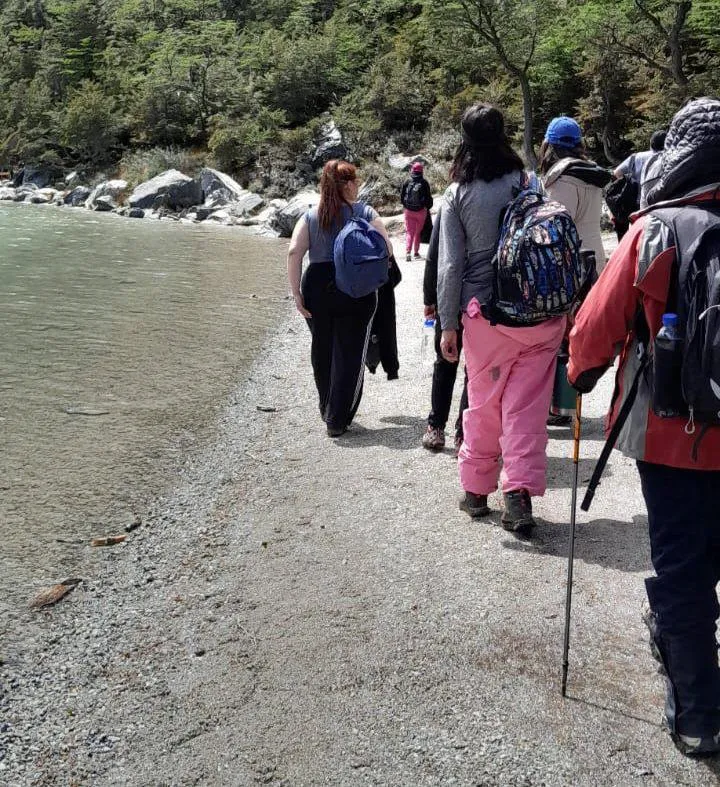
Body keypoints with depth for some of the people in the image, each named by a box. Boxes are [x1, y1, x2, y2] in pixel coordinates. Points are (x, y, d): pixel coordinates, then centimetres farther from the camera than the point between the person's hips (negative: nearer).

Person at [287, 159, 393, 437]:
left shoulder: (310, 217, 6)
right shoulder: (365, 213, 0)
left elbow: (294, 253, -6)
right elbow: (386, 250, -4)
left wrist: (297, 293, -4)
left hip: (317, 289, 3)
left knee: (322, 351, 18)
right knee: (349, 354, 5)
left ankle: (327, 410, 34)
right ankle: (337, 420, 4)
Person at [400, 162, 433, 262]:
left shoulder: (407, 182, -5)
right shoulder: (424, 183, -10)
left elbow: (402, 196, 3)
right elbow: (428, 197, -5)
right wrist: (428, 207, 10)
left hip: (408, 210, 1)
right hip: (421, 210, -1)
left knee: (409, 232, 5)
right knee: (418, 232, 13)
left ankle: (408, 252, -12)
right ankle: (416, 252, 18)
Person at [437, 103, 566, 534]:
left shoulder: (458, 194, -2)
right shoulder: (527, 182, 0)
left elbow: (450, 264, -2)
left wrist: (448, 324, 4)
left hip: (484, 313, 0)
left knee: (483, 403, 13)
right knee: (527, 405, 3)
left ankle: (476, 489, 25)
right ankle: (520, 491, -6)